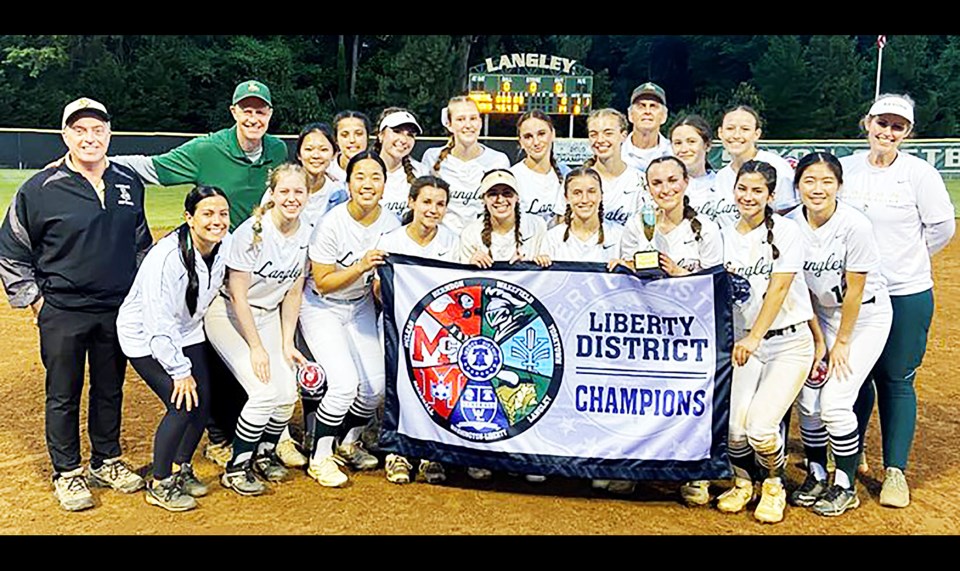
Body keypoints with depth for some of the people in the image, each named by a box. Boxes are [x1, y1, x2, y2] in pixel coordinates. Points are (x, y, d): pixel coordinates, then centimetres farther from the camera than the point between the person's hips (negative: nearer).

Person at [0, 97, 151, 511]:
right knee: (63, 395, 7)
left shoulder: (130, 183, 4)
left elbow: (141, 243, 18)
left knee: (110, 390, 15)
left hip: (118, 310, 4)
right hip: (62, 313, -3)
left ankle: (107, 462, 31)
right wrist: (34, 300, -4)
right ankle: (67, 473, 22)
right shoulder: (40, 189, -9)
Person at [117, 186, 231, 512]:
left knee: (203, 402, 1)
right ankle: (160, 485, 4)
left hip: (187, 332, 7)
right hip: (145, 337, -7)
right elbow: (158, 325, -28)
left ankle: (182, 469, 25)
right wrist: (180, 371, -23)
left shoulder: (226, 245, -12)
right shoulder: (166, 257, -32)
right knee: (182, 405, -15)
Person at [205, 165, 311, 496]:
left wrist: (287, 343, 0)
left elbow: (293, 292, 3)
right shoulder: (252, 232, -23)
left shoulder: (306, 235, -5)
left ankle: (265, 453, 22)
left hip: (269, 315, 6)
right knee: (265, 392, -18)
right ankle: (236, 468, 2)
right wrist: (256, 347, -17)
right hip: (229, 316, -5)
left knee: (288, 394, -6)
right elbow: (238, 296, -19)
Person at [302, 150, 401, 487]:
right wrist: (360, 266, -31)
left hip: (361, 307, 5)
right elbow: (322, 283, -19)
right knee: (344, 382, -19)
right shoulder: (332, 223, -22)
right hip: (322, 309, -5)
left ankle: (349, 443, 24)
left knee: (376, 386, -3)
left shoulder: (390, 223, -7)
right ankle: (320, 458, 1)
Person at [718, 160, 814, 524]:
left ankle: (774, 485, 16)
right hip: (745, 343, 3)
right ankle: (742, 482, 22)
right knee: (734, 427, -10)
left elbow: (779, 289, -15)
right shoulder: (726, 238, 8)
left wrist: (755, 337, -26)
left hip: (790, 343, -3)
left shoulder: (786, 231, -6)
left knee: (760, 426, -16)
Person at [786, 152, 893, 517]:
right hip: (822, 314, 4)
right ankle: (816, 476, 20)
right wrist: (818, 339, -4)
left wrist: (841, 343, -10)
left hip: (866, 315, -4)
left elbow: (854, 292, -17)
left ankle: (845, 487, 8)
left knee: (834, 402, -11)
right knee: (807, 399, 0)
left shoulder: (855, 226, -24)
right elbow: (802, 289, -3)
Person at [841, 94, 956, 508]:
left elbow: (942, 228, 0)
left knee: (896, 380, 5)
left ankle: (896, 471, 16)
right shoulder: (845, 169, 2)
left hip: (907, 294, -2)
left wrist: (904, 258, 7)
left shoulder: (920, 173, -7)